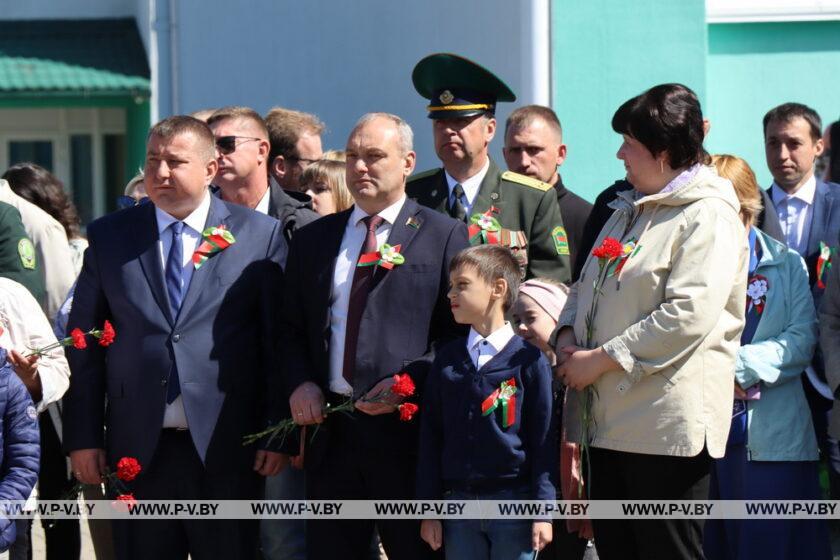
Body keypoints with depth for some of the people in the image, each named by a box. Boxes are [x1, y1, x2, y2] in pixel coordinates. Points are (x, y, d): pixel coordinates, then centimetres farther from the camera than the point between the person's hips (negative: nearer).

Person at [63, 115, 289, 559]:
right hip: (138, 450, 2)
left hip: (227, 451, -2)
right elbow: (84, 343, 8)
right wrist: (83, 437, 1)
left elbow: (280, 339, 2)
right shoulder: (109, 236, 8)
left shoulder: (260, 235, 3)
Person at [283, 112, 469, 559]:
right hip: (329, 430, 4)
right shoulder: (311, 240, 16)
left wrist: (409, 382, -14)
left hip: (408, 429, -4)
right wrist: (299, 383, -3)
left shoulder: (444, 236, 3)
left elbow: (462, 330, -2)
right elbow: (291, 329, 17)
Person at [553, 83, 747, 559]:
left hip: (667, 426, -9)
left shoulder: (709, 216, -10)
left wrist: (601, 359, -17)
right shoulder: (631, 209, 20)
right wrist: (568, 336, 4)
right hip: (609, 418, 9)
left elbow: (688, 315, -21)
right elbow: (588, 285, 26)